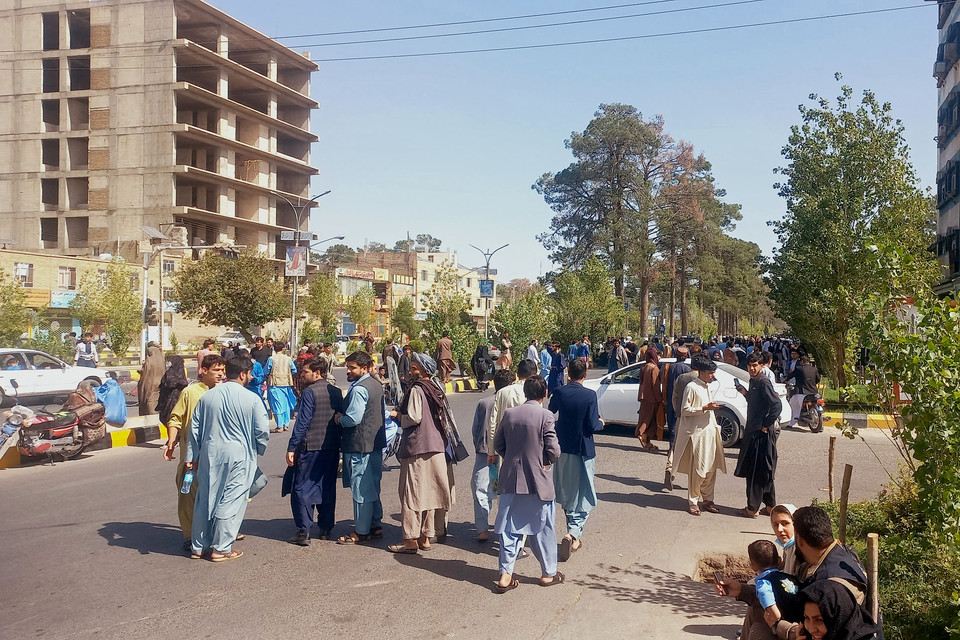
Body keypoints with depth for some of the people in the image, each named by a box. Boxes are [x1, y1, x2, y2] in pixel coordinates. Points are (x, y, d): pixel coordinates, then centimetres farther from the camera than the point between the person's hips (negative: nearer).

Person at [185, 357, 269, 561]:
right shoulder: (251, 399, -9)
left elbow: (194, 428, 7)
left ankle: (198, 546, 25)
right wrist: (259, 449, 12)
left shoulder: (207, 396, 4)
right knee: (231, 501, 5)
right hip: (238, 456, -4)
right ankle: (221, 548, 11)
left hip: (210, 454, 5)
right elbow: (262, 430, -8)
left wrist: (192, 456, 14)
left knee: (205, 499, 14)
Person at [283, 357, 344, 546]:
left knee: (301, 489, 2)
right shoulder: (337, 392, 7)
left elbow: (302, 422, -15)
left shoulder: (309, 392, -12)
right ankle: (325, 529, 20)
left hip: (310, 448, -6)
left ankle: (303, 532, 0)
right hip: (332, 449, 6)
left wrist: (292, 448, -11)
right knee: (327, 488, 14)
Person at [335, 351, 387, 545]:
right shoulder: (377, 385, 11)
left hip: (359, 445, -10)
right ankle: (376, 525, 26)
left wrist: (339, 418, -5)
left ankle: (361, 532, 6)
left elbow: (353, 418, -24)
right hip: (376, 443, 10)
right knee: (373, 487, 18)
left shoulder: (358, 389, -18)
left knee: (361, 489, -1)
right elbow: (383, 413, 20)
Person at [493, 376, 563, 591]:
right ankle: (548, 573, 23)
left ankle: (505, 575, 8)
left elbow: (498, 445, 5)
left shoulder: (509, 414, 0)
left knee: (510, 529, 10)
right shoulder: (545, 416, -12)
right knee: (543, 529, 11)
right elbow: (554, 451, -14)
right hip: (538, 481, -3)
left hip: (511, 480, 4)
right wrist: (544, 462, 5)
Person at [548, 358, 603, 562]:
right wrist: (601, 423, 6)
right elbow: (593, 426, -15)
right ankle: (572, 533, -15)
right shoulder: (590, 395, -15)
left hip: (562, 449, 4)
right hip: (582, 450, -4)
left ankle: (575, 538, 29)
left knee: (566, 494, 18)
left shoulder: (559, 393, -5)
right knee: (583, 496, 6)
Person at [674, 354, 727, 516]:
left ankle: (707, 499, 18)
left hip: (710, 431, 8)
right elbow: (685, 410, -13)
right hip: (696, 433, -8)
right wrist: (705, 408, -19)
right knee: (697, 469, -5)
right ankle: (693, 501, 4)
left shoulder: (707, 387, 14)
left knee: (711, 468, 8)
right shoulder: (691, 387, -10)